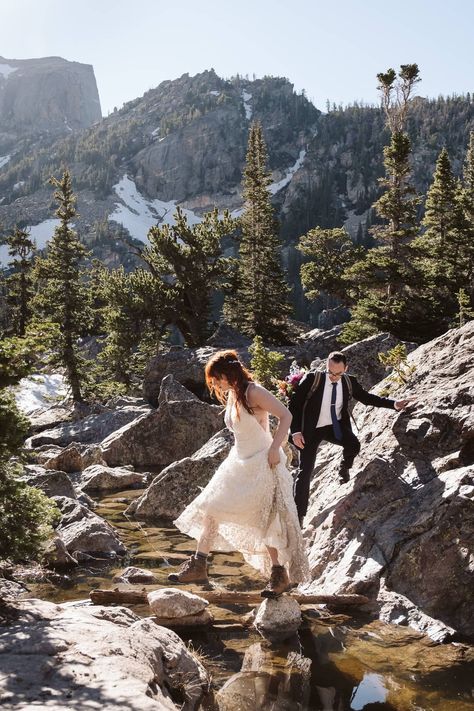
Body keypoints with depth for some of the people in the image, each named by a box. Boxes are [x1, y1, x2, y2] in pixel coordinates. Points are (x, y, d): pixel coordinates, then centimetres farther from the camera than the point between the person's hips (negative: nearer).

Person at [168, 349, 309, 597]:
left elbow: (285, 415, -19)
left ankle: (280, 574, 9)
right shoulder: (230, 396, 9)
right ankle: (198, 566, 11)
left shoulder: (253, 392, -17)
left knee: (266, 521, -4)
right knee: (211, 508, 5)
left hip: (262, 464, -9)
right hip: (240, 463, 9)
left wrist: (274, 449, -23)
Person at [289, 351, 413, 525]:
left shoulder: (349, 382, -6)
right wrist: (296, 431, -20)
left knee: (353, 444, -27)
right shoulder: (312, 378, -18)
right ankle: (299, 514, 6)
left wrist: (393, 404, -2)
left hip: (336, 426, 2)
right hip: (311, 429, -2)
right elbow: (294, 403, -14)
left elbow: (366, 397, 7)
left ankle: (344, 470, 8)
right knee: (305, 471, -5)